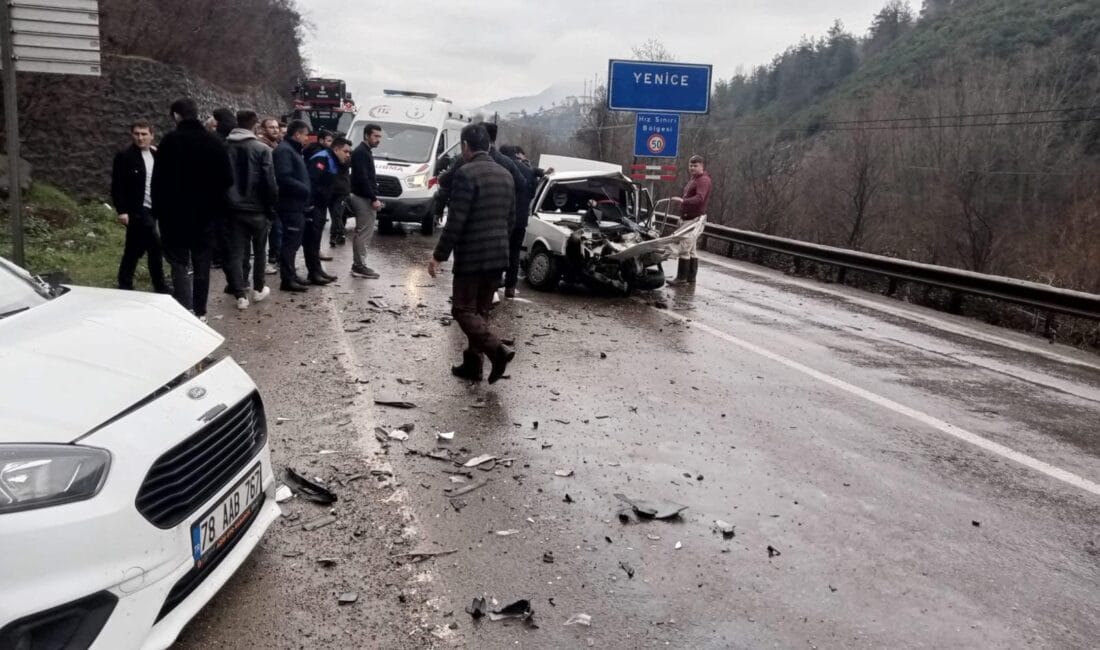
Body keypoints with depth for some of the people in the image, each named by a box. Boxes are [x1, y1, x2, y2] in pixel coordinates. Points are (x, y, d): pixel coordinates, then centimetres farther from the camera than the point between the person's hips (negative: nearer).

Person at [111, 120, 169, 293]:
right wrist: (122, 211, -18)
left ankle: (125, 285, 21)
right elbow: (117, 186, -11)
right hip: (136, 209, -7)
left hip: (151, 208, 7)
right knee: (155, 246, -14)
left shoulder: (155, 155, 13)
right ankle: (160, 287, -4)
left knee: (134, 249, 13)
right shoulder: (124, 156, -7)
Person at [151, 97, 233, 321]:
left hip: (176, 212, -4)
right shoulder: (214, 142, 4)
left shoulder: (170, 141, -10)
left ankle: (185, 311, -12)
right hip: (205, 212, 4)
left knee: (179, 262, 0)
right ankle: (200, 311, 14)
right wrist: (214, 203, 12)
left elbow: (159, 180, -11)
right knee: (202, 262, 11)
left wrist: (157, 211, -3)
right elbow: (227, 179, 5)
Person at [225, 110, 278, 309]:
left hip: (234, 208, 3)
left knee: (236, 252, 4)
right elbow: (270, 183, -14)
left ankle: (241, 295, 0)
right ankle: (258, 289, 25)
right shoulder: (262, 149, -11)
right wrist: (272, 207, -2)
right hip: (257, 208, -2)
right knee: (259, 250, 15)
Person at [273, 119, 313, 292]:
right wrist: (305, 190, -19)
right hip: (290, 204, -10)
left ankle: (291, 275, 23)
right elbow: (284, 178, -24)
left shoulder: (294, 150, 20)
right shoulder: (284, 150, -13)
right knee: (290, 242, -8)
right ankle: (287, 279, -5)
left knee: (294, 242, 15)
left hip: (297, 205, 10)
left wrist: (305, 191, 9)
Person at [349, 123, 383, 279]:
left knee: (361, 233, 13)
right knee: (364, 233, -8)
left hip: (364, 197, 11)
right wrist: (374, 199, -22)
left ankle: (358, 265, 17)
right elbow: (362, 178, -22)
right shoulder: (361, 152, -13)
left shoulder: (365, 152, 18)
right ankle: (360, 266, -5)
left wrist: (374, 197, 18)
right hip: (363, 198, -11)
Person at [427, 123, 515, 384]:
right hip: (498, 255, 8)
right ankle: (472, 364, 19)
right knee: (480, 311, 15)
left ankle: (498, 351, -16)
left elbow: (456, 221, -18)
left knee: (463, 310, 0)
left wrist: (439, 255, -12)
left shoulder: (466, 173, -14)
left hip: (472, 256, -7)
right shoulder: (505, 174, 10)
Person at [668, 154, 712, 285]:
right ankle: (691, 278, 16)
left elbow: (699, 198, -30)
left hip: (695, 219, -11)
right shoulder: (693, 179, 20)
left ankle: (682, 278, -11)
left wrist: (682, 201, -42)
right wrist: (682, 217, 28)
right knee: (691, 250, 12)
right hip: (688, 218, 11)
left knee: (684, 249, -13)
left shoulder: (703, 180, -14)